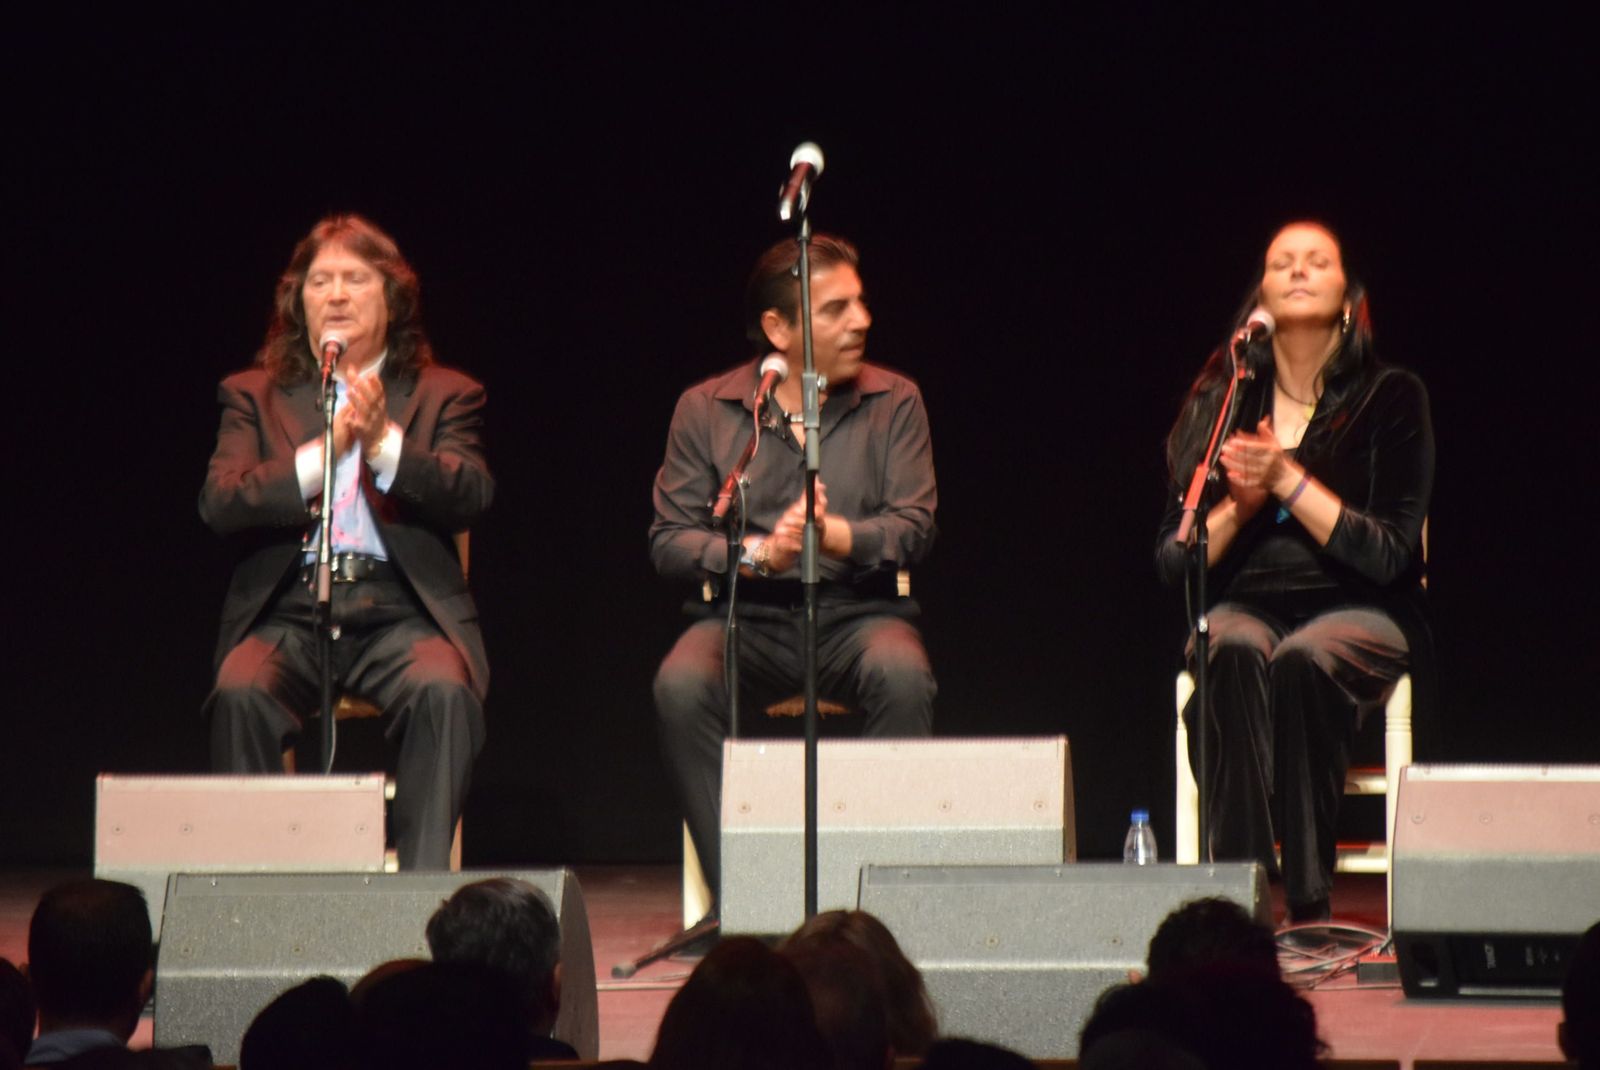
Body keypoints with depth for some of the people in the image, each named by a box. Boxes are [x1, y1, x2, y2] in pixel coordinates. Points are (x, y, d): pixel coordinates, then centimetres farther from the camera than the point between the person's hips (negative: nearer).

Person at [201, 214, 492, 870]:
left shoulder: (444, 396, 17)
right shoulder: (254, 396, 18)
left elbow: (472, 496, -1)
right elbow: (218, 502, 1)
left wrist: (383, 442, -16)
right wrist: (323, 452, -10)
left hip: (400, 612, 0)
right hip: (288, 611, 1)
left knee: (443, 691, -32)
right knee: (240, 693, -31)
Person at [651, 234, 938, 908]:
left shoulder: (894, 402, 8)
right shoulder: (705, 410, 6)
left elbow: (914, 526, -1)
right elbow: (670, 542, 1)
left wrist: (834, 536, -21)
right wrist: (758, 553, -17)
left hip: (856, 611, 0)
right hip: (746, 616, 0)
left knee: (903, 675, -34)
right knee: (681, 687, -31)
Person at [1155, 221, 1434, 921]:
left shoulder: (1391, 399, 2)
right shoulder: (1223, 401, 9)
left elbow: (1389, 555, -7)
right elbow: (1172, 561, 7)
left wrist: (1288, 480, -14)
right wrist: (1238, 504, -11)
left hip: (1359, 613, -2)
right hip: (1246, 605, 2)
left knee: (1302, 661, -36)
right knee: (1232, 654, -35)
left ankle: (1309, 902, -33)